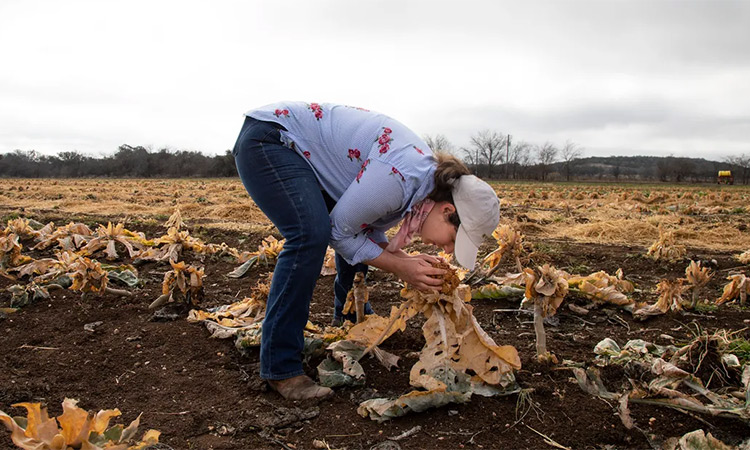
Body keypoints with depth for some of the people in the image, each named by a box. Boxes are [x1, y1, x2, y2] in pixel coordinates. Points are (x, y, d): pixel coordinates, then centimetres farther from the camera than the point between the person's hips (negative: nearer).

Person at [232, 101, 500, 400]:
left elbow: (372, 231, 11)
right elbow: (339, 232, -19)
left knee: (360, 233, 11)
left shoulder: (429, 175, 0)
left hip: (301, 152, 9)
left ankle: (349, 316, 35)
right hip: (267, 139, -9)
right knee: (311, 236, -28)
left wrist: (406, 260, -4)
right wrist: (400, 267, -15)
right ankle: (280, 369, -18)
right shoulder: (399, 178, -30)